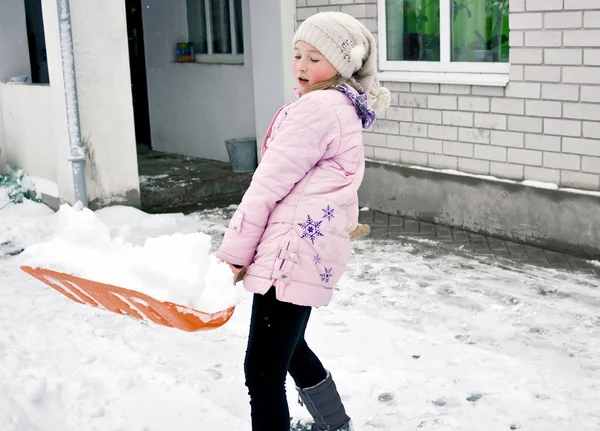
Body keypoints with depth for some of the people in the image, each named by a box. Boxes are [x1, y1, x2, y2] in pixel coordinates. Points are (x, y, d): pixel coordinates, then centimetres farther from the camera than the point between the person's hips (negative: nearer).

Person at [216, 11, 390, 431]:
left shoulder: (317, 107, -15)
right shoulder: (346, 111, 18)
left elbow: (268, 184, -15)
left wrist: (233, 252, -10)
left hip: (292, 254, -11)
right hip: (314, 250, 11)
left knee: (263, 371, -8)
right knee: (288, 346, 30)